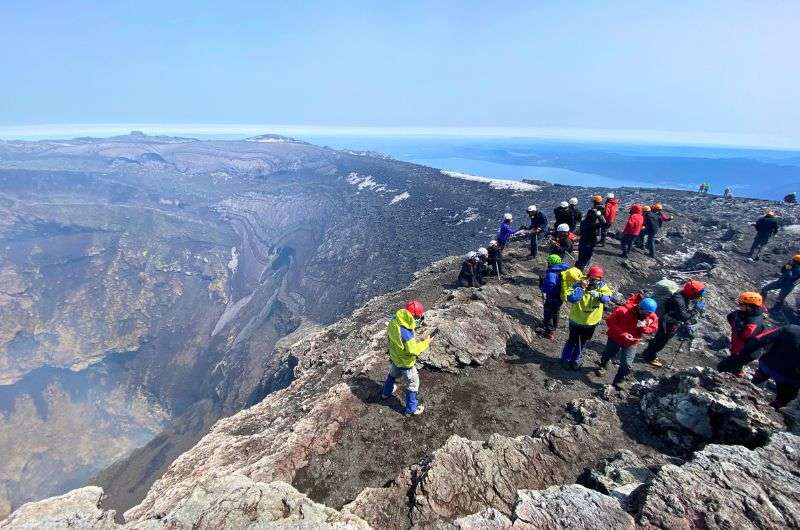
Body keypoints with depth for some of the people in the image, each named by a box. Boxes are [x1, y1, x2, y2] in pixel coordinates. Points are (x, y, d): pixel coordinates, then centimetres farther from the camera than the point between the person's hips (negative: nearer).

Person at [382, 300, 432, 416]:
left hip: (394, 358, 8)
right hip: (405, 363, -7)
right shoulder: (406, 333, -40)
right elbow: (413, 350, -32)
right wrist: (426, 343, -18)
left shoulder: (394, 322, -16)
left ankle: (387, 392, 60)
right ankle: (411, 409, 33)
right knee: (412, 384, 16)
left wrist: (417, 339, 1)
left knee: (392, 375, 35)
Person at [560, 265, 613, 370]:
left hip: (592, 322, 4)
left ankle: (575, 360, 42)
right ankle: (565, 359, 33)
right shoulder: (578, 284, -23)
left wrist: (598, 295, -43)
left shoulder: (601, 286, -10)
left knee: (583, 342, 22)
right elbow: (571, 298, -37)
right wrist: (581, 288, -38)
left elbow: (608, 298, -25)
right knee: (572, 341, 12)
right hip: (577, 320, -4)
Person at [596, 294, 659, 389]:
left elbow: (653, 329, -6)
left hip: (631, 342, 2)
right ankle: (602, 366, 59)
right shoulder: (623, 310, -33)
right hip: (615, 338, -1)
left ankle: (618, 382, 22)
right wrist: (623, 334, -34)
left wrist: (644, 327, -29)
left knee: (626, 364, -3)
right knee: (608, 354, 24)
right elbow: (610, 322, -26)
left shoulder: (652, 317, -20)